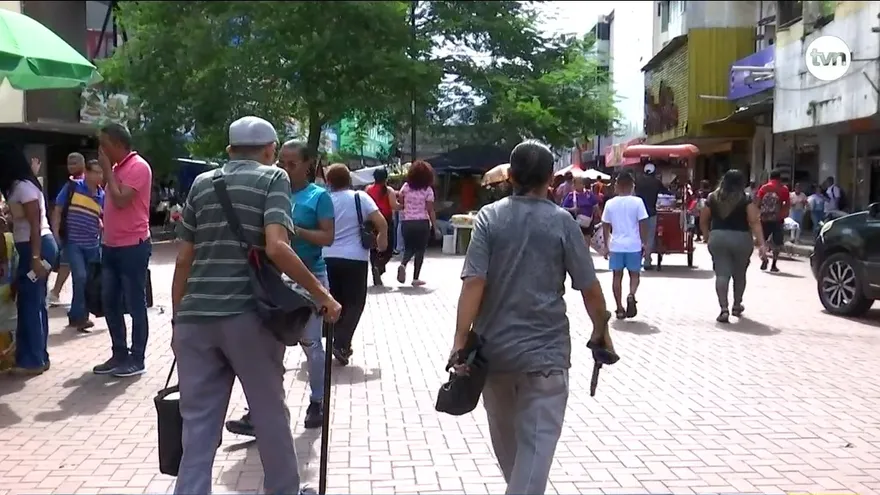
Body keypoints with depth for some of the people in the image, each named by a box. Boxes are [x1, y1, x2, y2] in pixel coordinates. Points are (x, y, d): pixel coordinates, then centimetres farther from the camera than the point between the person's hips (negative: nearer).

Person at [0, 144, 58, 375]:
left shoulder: (23, 187, -14)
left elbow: (35, 225, -19)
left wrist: (35, 258, -22)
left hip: (36, 247, -10)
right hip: (35, 247, 10)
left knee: (29, 303, -5)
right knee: (35, 302, 12)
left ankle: (32, 360, 1)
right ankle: (39, 357, 19)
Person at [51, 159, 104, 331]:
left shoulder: (102, 195, 6)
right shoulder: (72, 187, -5)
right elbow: (57, 211, -2)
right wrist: (56, 235, -9)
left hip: (92, 244, 5)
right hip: (72, 242, -5)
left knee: (89, 280, 9)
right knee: (80, 277, -14)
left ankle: (76, 316, 25)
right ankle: (79, 316, 1)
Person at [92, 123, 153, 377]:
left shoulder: (138, 167, -12)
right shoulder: (116, 168, 15)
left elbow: (121, 200, -22)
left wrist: (107, 170, -12)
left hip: (132, 247, -9)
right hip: (111, 247, 9)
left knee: (135, 304, -1)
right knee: (110, 302, 12)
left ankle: (137, 359, 7)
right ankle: (119, 355, 22)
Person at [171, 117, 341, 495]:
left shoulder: (201, 184, 15)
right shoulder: (273, 178, 2)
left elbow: (183, 260, 13)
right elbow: (276, 247, -15)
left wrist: (178, 318, 19)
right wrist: (321, 294, -8)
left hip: (196, 316, 4)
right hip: (247, 314, -4)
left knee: (198, 423, 8)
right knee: (270, 414, 13)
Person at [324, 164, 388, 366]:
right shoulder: (360, 197, -3)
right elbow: (382, 223, -10)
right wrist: (382, 242, 7)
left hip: (328, 258, 3)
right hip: (355, 258, -3)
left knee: (334, 302, 15)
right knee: (354, 303, 5)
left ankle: (338, 342, 20)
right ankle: (341, 343, -7)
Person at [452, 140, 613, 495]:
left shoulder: (489, 217, -3)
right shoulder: (563, 222, -5)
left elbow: (474, 283, -13)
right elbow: (590, 289, -4)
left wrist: (461, 339, -12)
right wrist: (601, 330, 12)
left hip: (494, 347, 3)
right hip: (545, 350, -2)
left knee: (504, 435, 24)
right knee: (537, 443, 1)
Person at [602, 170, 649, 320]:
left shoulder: (610, 203, 0)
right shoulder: (637, 201, -6)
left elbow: (606, 226, 3)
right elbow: (643, 224, -8)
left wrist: (606, 246, 11)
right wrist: (645, 243, 1)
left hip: (616, 245, 1)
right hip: (634, 245, -1)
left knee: (617, 275, 9)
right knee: (634, 274, 13)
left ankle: (620, 309, 10)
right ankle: (631, 295, -15)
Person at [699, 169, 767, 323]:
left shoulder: (713, 198, 5)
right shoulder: (745, 199, -4)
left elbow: (703, 220, 10)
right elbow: (754, 222, -11)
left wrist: (707, 236, 25)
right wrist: (761, 243, -12)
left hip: (717, 238, 1)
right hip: (741, 238, -1)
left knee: (721, 274, -1)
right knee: (739, 274, 18)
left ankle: (724, 309, -15)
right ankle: (737, 305, 32)